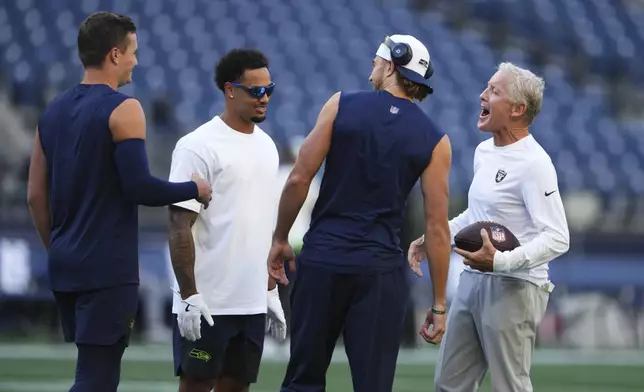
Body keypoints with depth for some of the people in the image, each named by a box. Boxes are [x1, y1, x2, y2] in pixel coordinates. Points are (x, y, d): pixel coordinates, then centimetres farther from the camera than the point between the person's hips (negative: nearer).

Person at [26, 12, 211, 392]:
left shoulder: (54, 112, 11)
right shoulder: (123, 110, -11)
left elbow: (36, 196, 13)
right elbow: (139, 187, -17)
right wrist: (194, 189, -2)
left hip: (65, 264, 8)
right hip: (108, 268, -8)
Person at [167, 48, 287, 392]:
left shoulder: (266, 146, 13)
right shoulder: (199, 146, -10)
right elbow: (180, 226, -13)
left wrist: (271, 291, 18)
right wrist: (189, 296, -18)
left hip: (252, 303, 7)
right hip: (207, 303, -7)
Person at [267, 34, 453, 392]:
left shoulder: (342, 106, 0)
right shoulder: (434, 141, 1)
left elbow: (299, 179, -3)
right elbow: (437, 226, -1)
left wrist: (280, 239, 10)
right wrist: (439, 304, 4)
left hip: (322, 259, 0)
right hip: (381, 270, 0)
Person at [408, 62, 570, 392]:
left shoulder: (534, 163, -16)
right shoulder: (484, 151, 12)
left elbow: (557, 238, -22)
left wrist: (500, 261, -32)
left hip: (513, 288, -9)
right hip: (472, 280, 9)